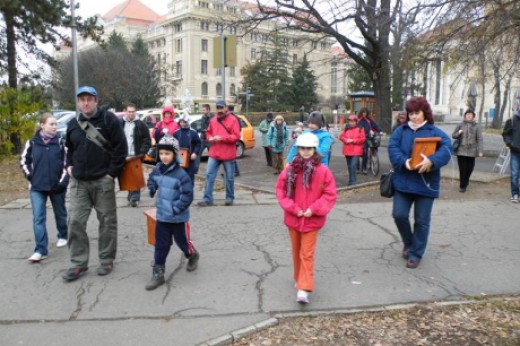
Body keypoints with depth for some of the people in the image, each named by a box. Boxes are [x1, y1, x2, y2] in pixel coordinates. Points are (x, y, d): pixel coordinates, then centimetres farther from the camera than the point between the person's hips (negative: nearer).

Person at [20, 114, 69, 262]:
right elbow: (24, 160, 10)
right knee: (38, 218, -4)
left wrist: (63, 181, -9)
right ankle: (41, 250, -2)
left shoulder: (60, 142, -3)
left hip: (57, 186, 0)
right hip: (37, 187, 1)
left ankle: (63, 236, 40)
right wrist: (30, 177, 1)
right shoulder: (32, 143, -1)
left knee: (60, 214, 16)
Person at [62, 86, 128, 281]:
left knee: (107, 221, 5)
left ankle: (106, 260, 19)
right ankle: (78, 263, 13)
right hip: (78, 182, 5)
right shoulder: (73, 124, 11)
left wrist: (112, 172, -13)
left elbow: (121, 147, -10)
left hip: (103, 181, -5)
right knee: (75, 221, 2)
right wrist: (69, 166, 10)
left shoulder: (109, 120, -6)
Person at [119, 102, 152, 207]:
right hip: (124, 155, 3)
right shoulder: (120, 123, 6)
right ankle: (131, 195, 23)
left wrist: (143, 152, -9)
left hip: (136, 155, -3)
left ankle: (134, 198, -2)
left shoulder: (140, 124, 0)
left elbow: (147, 139, 0)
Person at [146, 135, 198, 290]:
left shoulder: (181, 174, -20)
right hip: (162, 216, 5)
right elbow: (152, 180, 22)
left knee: (183, 241, 14)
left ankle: (193, 256, 45)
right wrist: (152, 189, 4)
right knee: (161, 244, 7)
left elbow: (188, 195, -21)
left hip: (179, 217, -5)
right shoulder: (157, 170, 0)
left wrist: (176, 208, -25)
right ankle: (158, 273, 15)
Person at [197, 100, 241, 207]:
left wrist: (222, 138, -18)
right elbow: (208, 132, 21)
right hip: (214, 153, 4)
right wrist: (210, 138, -3)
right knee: (209, 175, -1)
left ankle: (230, 198, 22)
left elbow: (236, 136, -12)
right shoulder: (213, 120, 10)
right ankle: (207, 199, 4)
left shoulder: (233, 120, -5)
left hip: (228, 154, -4)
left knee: (229, 177, 7)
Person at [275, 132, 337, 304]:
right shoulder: (290, 169, -6)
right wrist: (292, 208, -11)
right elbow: (280, 189, -2)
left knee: (307, 254, -2)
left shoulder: (323, 171, -11)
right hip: (293, 218, 3)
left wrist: (314, 209, -16)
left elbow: (330, 195, -8)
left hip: (312, 220, -3)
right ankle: (299, 279, 37)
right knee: (296, 252, 18)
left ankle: (304, 289, -1)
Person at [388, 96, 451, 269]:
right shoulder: (400, 131, 7)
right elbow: (392, 148, -6)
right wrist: (404, 161, -25)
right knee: (399, 215, -1)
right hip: (403, 182, 2)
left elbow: (447, 148, -15)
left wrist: (431, 161, -33)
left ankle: (415, 253, 20)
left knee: (422, 221, 4)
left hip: (425, 184, -2)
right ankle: (408, 243, 27)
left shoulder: (435, 132, 1)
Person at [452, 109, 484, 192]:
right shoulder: (460, 125, 5)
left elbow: (479, 139, -2)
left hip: (471, 151, 0)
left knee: (469, 168, 8)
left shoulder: (476, 126, 1)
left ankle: (465, 181, 35)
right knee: (462, 169, -3)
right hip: (461, 151, 0)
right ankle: (462, 186, 8)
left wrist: (480, 151, -10)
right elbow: (453, 135, 11)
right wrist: (458, 133, -11)